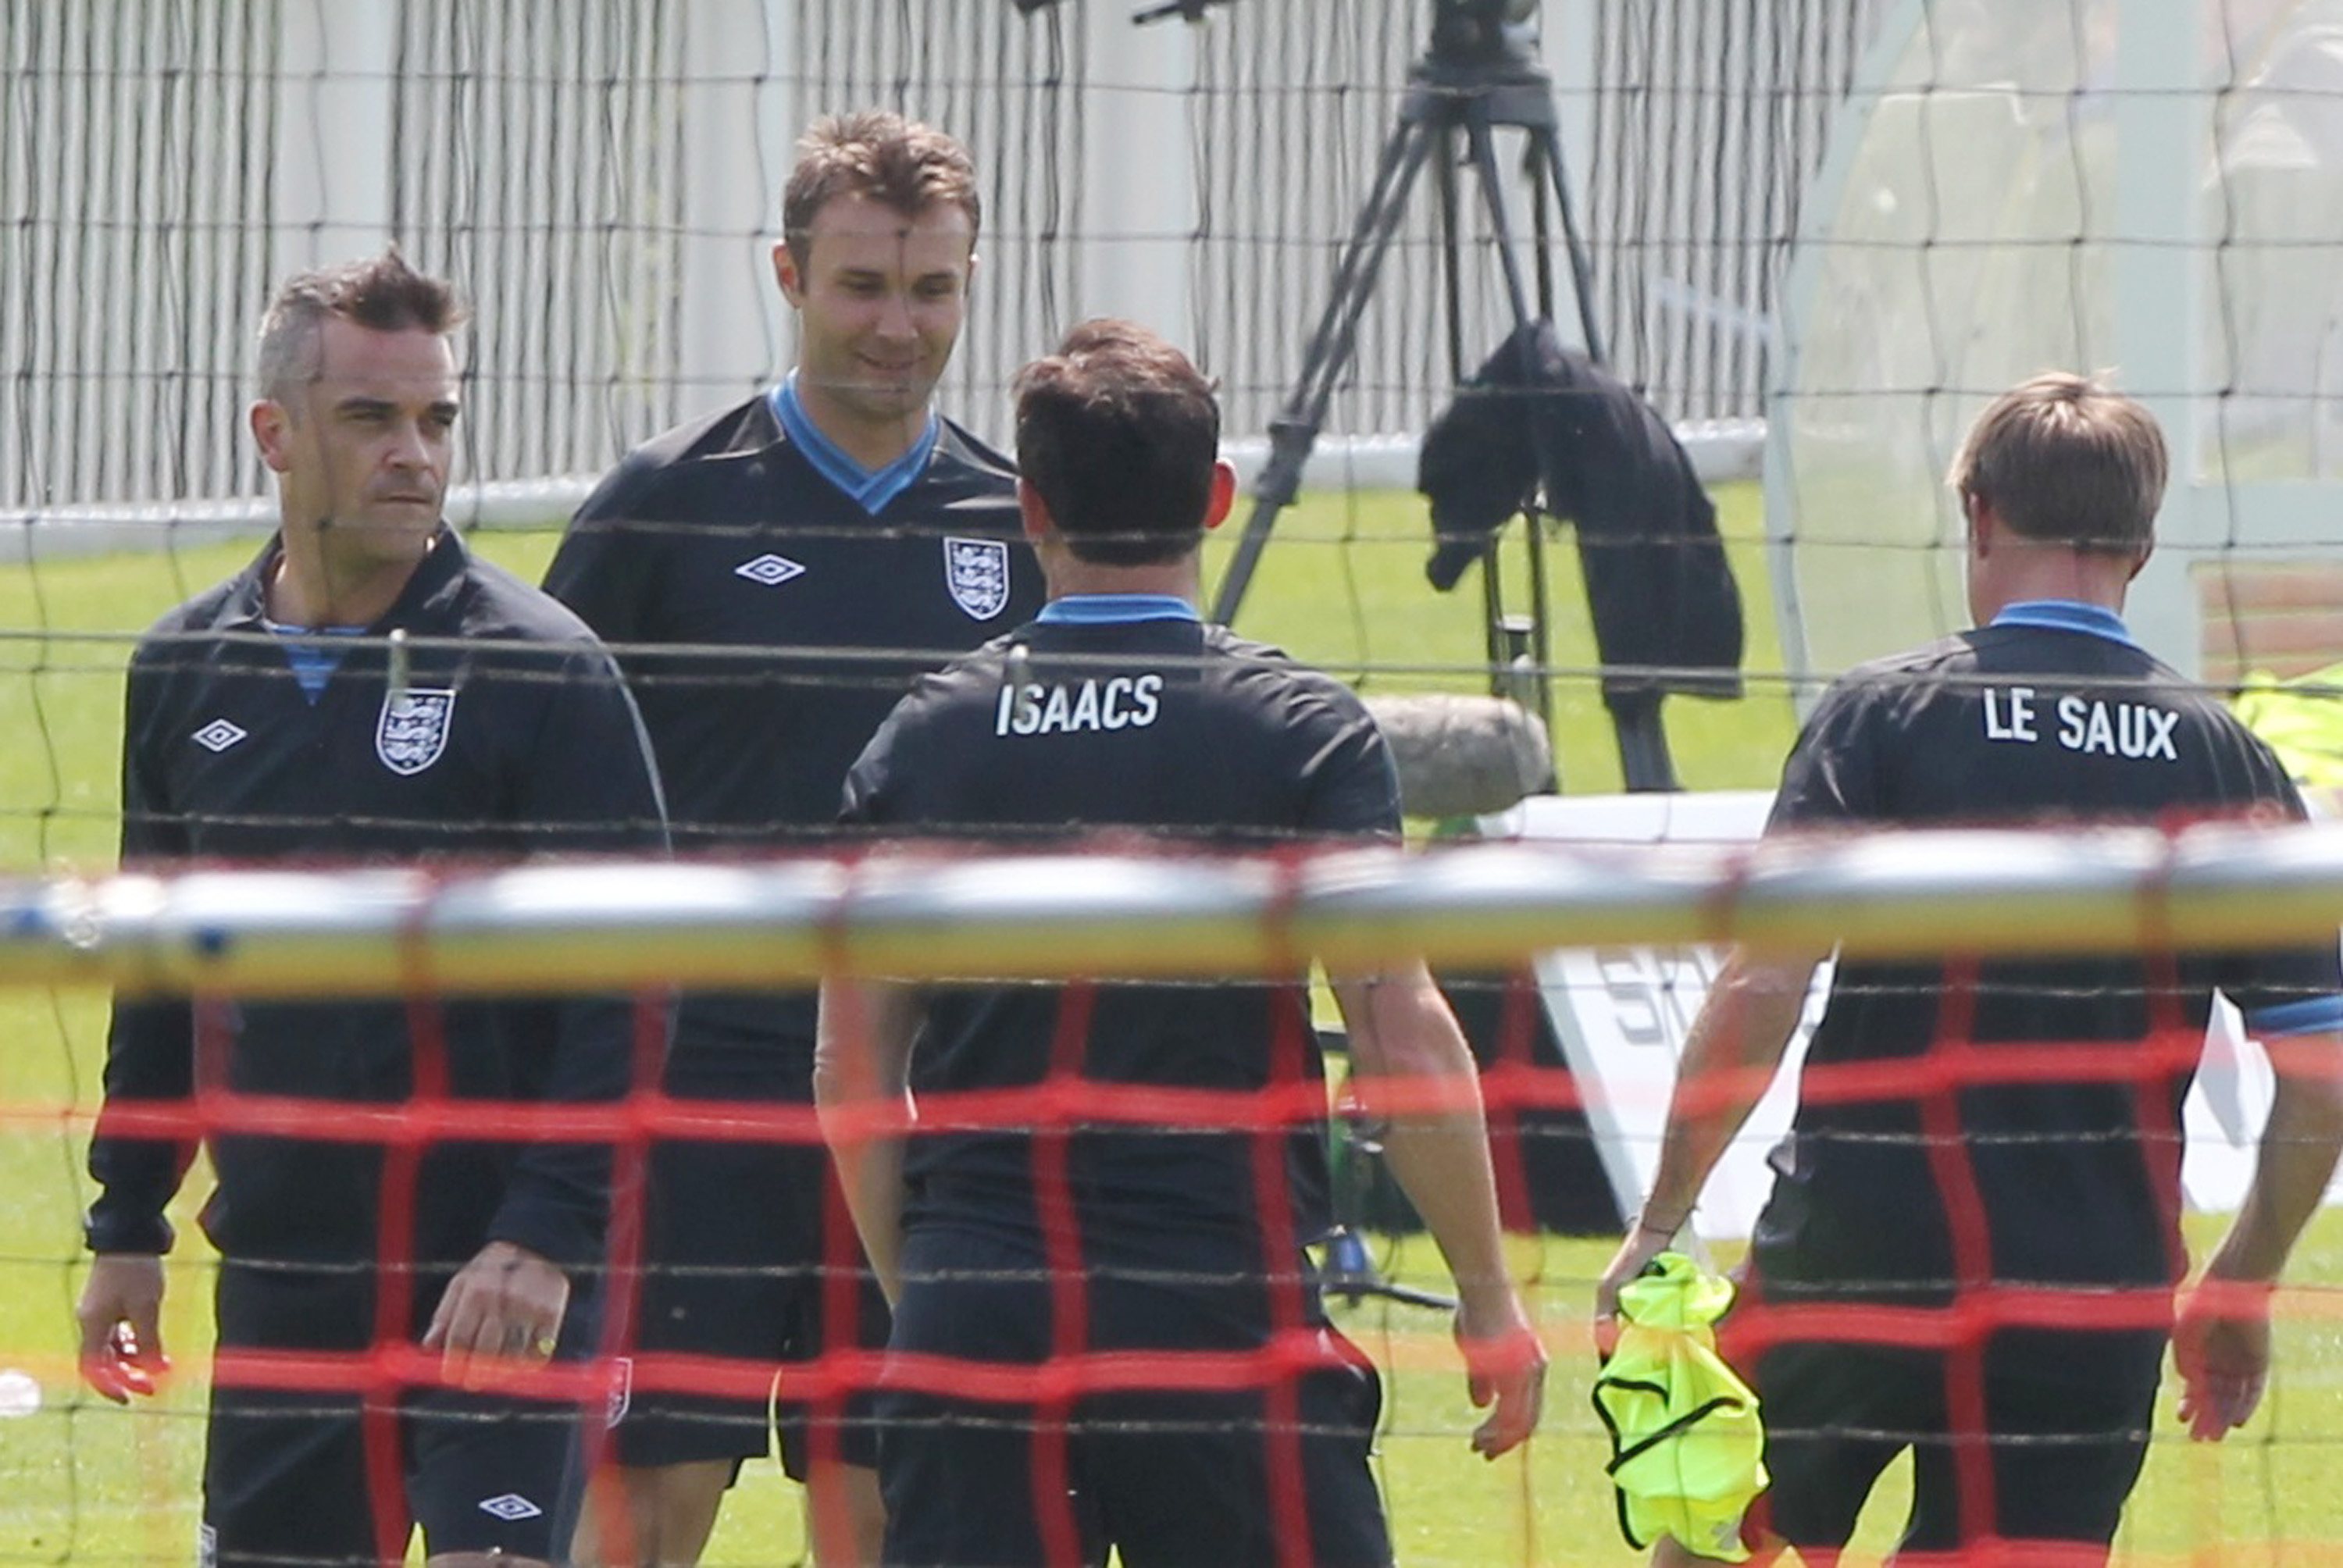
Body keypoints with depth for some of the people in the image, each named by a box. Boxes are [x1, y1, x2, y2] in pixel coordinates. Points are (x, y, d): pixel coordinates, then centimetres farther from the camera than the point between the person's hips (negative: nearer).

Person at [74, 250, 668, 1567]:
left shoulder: (542, 672, -7)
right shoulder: (185, 671, 8)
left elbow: (627, 986, -11)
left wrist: (545, 1237, -19)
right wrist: (127, 1226, 17)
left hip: (495, 1287, -5)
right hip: (279, 1278, 5)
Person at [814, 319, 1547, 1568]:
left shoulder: (923, 740, 6)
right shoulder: (1302, 736, -3)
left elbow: (849, 1072, 7)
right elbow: (1404, 1039, -8)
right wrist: (1489, 1298, -1)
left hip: (973, 1322, 3)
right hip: (1228, 1318, -3)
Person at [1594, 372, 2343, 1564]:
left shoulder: (1885, 717, -3)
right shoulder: (2228, 762, 5)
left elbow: (1760, 990, -11)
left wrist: (1661, 1221, -2)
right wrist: (2240, 1289, 17)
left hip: (1853, 1254, -2)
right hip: (2098, 1304, 2)